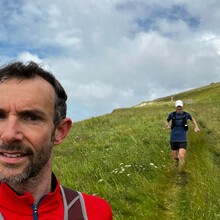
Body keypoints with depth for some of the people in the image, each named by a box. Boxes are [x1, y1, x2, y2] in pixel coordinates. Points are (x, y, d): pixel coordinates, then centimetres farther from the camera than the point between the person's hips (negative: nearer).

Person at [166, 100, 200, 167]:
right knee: (175, 157, 10)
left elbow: (192, 119, 19)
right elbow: (167, 120, 16)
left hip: (182, 139, -1)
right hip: (173, 139, 1)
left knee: (181, 156, -20)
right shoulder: (172, 114, -4)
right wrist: (168, 125, -4)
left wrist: (196, 127, 8)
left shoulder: (186, 114, -4)